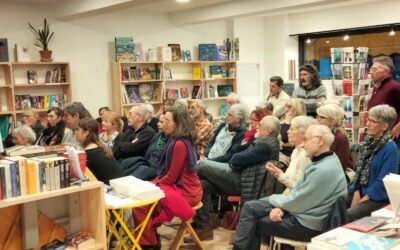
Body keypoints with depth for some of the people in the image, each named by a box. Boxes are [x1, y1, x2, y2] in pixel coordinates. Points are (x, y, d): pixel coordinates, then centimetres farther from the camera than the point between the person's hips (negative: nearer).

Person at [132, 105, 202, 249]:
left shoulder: (180, 144, -22)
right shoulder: (175, 140, 9)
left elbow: (172, 177, -19)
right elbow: (168, 172, 15)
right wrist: (154, 183, 5)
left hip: (184, 190, -10)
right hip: (178, 186, 10)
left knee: (140, 204, -12)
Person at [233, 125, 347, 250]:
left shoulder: (325, 170, -26)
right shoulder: (322, 161, 9)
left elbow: (296, 203, -22)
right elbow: (298, 193, 12)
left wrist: (274, 199, -3)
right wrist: (281, 206, -6)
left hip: (306, 223, -10)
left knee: (254, 224, -3)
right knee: (250, 207, 4)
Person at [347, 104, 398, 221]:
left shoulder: (390, 148, -17)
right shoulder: (368, 142, 7)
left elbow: (384, 182, -19)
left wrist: (362, 200, -16)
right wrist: (357, 192, -1)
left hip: (378, 197, -7)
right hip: (361, 191, 7)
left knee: (348, 215, -28)